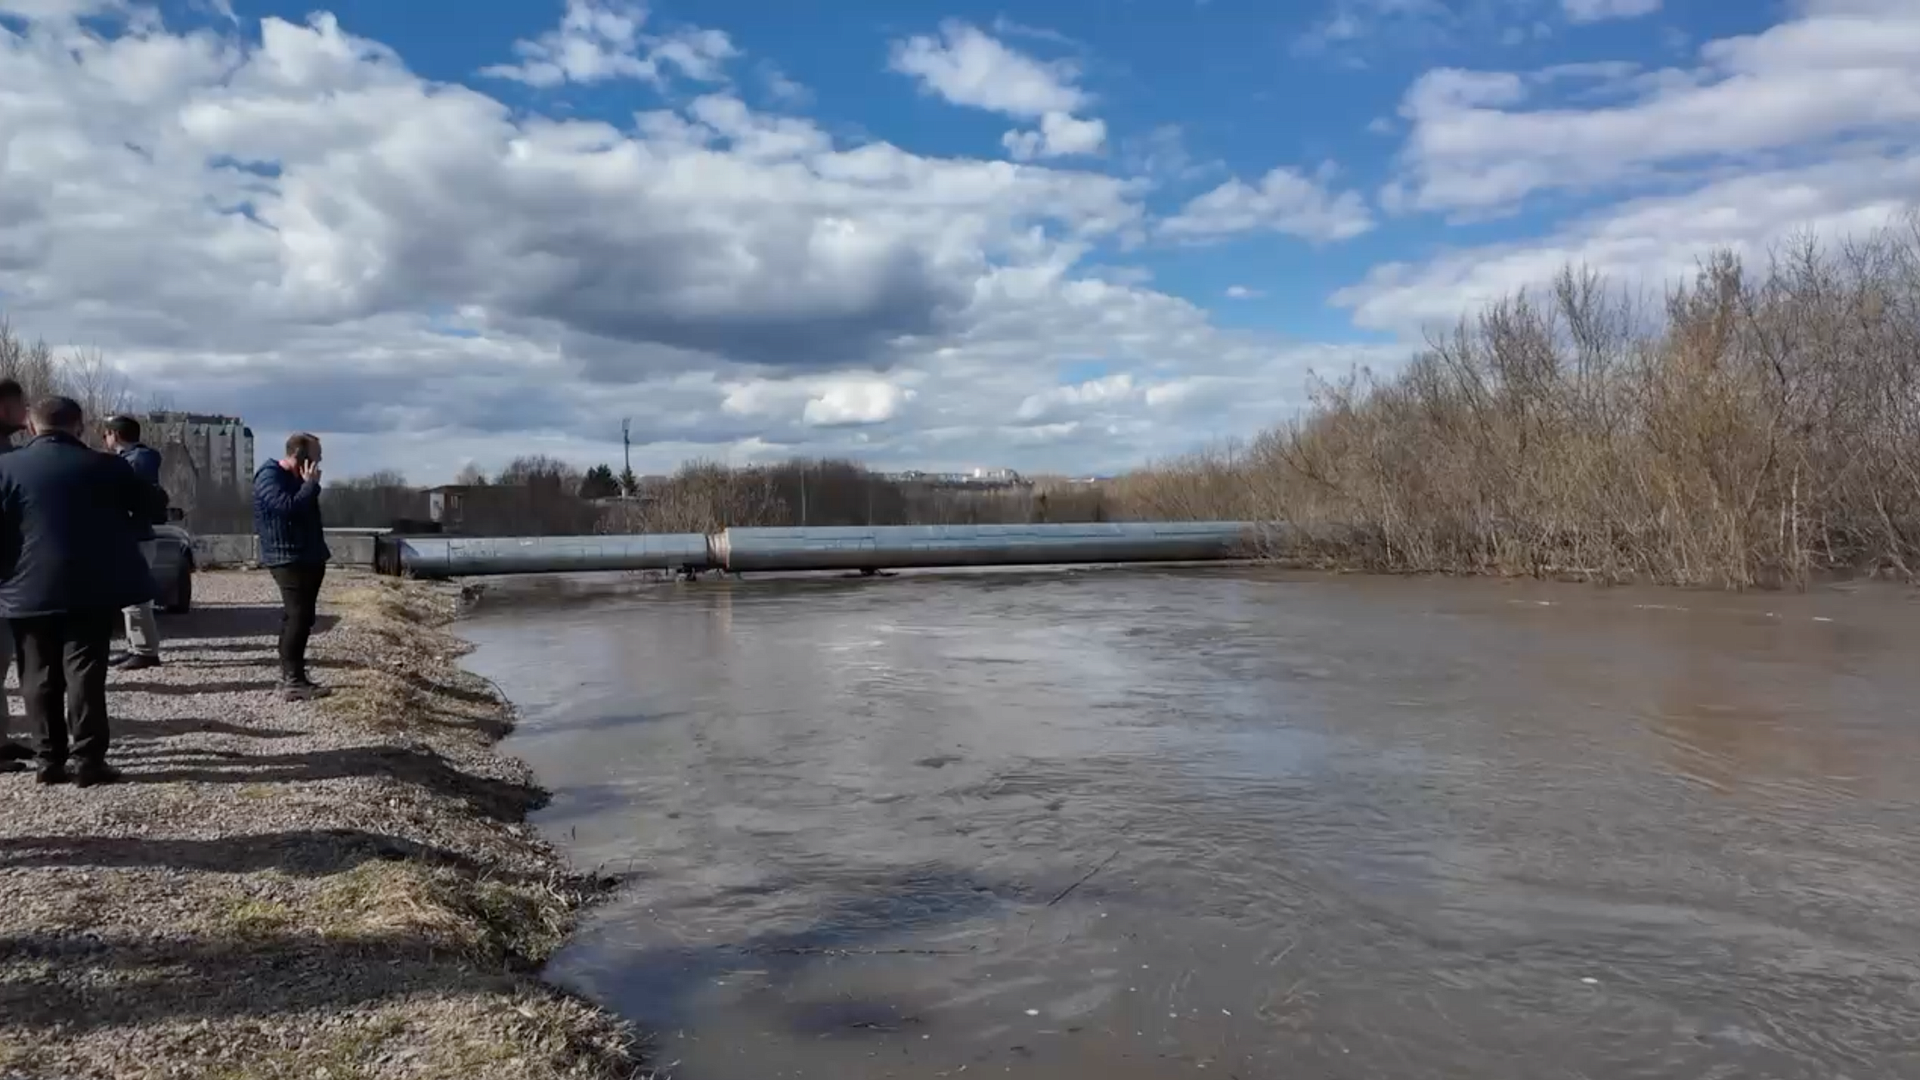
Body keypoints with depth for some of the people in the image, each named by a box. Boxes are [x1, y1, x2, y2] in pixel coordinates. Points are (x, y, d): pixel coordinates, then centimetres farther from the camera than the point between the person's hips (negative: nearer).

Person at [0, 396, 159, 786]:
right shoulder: (106, 465, 0)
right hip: (93, 587, 0)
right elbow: (148, 506, 11)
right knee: (85, 669, 0)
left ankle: (51, 759, 11)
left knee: (40, 675, 9)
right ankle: (89, 758, -3)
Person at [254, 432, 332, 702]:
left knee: (297, 618, 12)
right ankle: (293, 681, -15)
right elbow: (288, 507, -27)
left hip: (307, 558, 10)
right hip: (287, 559, -10)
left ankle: (291, 677, 17)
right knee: (298, 617, -14)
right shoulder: (269, 477, -12)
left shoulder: (296, 478, 19)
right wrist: (311, 484, -17)